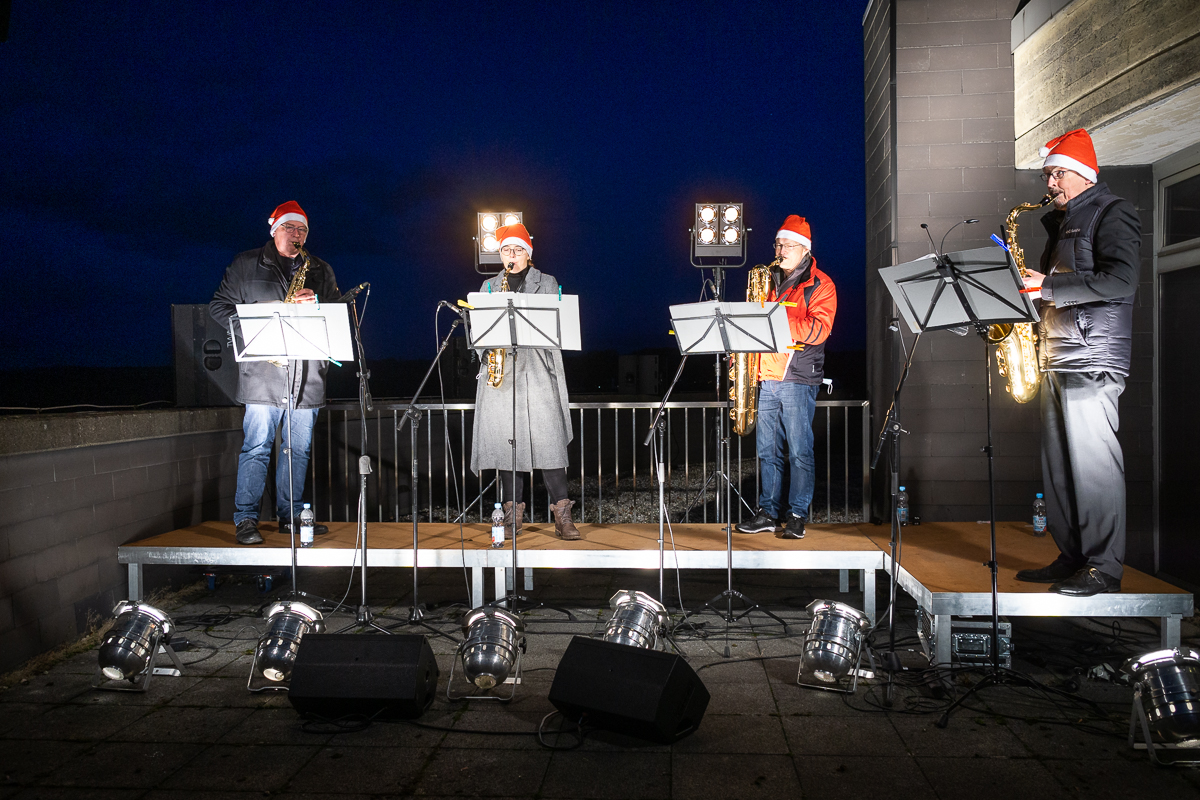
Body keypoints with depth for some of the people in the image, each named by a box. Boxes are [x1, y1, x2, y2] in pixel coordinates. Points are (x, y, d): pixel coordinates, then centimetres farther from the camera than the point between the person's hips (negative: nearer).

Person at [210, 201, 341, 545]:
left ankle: (290, 515, 18)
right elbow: (219, 305, 7)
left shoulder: (320, 271, 16)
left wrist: (316, 303, -8)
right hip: (263, 370, -3)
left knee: (299, 449, 8)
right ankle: (245, 520, 1)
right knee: (256, 446, -6)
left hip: (307, 374, 3)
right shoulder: (245, 265, 8)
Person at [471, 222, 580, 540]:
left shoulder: (547, 283, 11)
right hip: (500, 370, 2)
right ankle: (512, 514, 7)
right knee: (504, 439, -1)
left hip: (537, 368, -2)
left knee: (549, 439, -9)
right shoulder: (489, 286, 18)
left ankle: (562, 516, -7)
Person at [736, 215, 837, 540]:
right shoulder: (770, 281, 18)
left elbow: (819, 329, -13)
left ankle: (798, 515, 5)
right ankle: (769, 512, 15)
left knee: (800, 451, -3)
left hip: (798, 378, -5)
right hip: (765, 376, 6)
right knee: (767, 449, 7)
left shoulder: (819, 284, 0)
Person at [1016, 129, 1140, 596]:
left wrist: (1046, 286, -16)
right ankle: (1071, 557, 16)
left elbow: (1121, 281, -16)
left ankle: (1104, 569, -3)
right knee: (1059, 464, 9)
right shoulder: (1061, 223, 23)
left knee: (1093, 462, -9)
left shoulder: (1112, 214, -2)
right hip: (1056, 359, 9)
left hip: (1091, 360, -9)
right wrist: (1028, 286, 7)